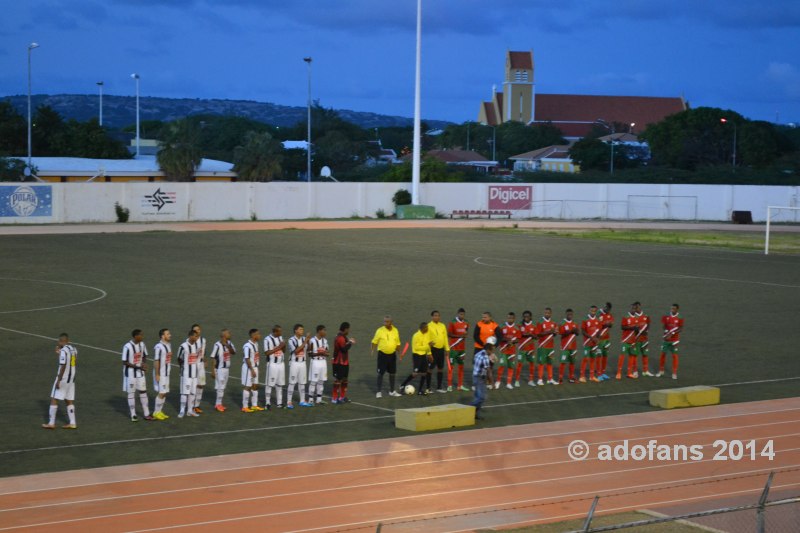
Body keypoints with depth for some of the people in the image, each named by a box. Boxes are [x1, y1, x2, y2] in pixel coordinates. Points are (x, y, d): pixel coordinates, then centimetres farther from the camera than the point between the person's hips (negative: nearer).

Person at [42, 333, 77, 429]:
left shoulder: (63, 351, -16)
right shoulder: (74, 349, 8)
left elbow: (63, 366, -21)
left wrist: (58, 381, -18)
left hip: (63, 378, -8)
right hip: (71, 379, 8)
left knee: (54, 399, 0)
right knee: (69, 401, 12)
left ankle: (51, 423, -1)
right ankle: (72, 423, 10)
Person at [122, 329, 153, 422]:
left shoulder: (142, 344, -1)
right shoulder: (127, 347, -21)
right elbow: (125, 362, -18)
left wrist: (144, 363, -9)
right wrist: (138, 366, -23)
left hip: (140, 373, 6)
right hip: (130, 373, -6)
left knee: (143, 392, 8)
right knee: (131, 393, 5)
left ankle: (146, 414, 15)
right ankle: (133, 415, 14)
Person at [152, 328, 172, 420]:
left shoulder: (169, 345, 9)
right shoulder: (158, 347, -19)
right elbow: (156, 361, -19)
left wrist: (169, 368, 16)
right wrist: (157, 375, -19)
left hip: (167, 373, 9)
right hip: (160, 374, -9)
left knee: (165, 392, 12)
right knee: (161, 393, -5)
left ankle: (160, 411, 21)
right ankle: (156, 413, 6)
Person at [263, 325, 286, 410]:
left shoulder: (280, 338, 10)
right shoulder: (267, 339, -12)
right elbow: (267, 353, -16)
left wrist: (284, 346, -5)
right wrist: (278, 347, -18)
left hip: (281, 363, 7)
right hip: (272, 364, -7)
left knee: (280, 384, 9)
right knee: (269, 384, -2)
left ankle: (279, 402, 15)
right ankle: (267, 403, 4)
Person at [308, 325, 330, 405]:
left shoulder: (325, 341, 9)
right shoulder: (312, 341, -12)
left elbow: (328, 352, 15)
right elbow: (309, 354, -12)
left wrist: (326, 353, -8)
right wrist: (319, 353, -23)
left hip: (323, 362, 7)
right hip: (315, 362, -6)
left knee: (321, 381, 9)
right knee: (313, 381, -3)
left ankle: (319, 399, 16)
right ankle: (311, 399, 4)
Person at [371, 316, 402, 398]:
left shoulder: (395, 331, 2)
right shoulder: (380, 330, -8)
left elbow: (398, 343, 12)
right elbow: (374, 342, -5)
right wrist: (372, 350, -17)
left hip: (392, 354, 4)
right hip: (382, 354, -4)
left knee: (392, 373, 10)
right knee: (381, 373, -2)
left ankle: (392, 391, 22)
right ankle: (379, 391, 5)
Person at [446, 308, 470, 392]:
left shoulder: (466, 323, 7)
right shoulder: (452, 323, -10)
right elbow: (449, 334, -11)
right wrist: (460, 336, -20)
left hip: (462, 348, 6)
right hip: (454, 348, -6)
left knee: (461, 366, 9)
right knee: (451, 366, -3)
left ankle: (460, 385, 15)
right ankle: (449, 386, 0)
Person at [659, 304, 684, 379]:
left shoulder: (679, 318, -6)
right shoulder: (666, 317, 3)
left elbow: (680, 329, -12)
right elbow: (664, 326, 0)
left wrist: (672, 333, -23)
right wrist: (667, 332, -20)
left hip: (674, 340, -3)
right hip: (666, 339, 3)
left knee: (674, 355, -1)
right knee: (663, 354, 7)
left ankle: (674, 373, 5)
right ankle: (661, 371, 22)